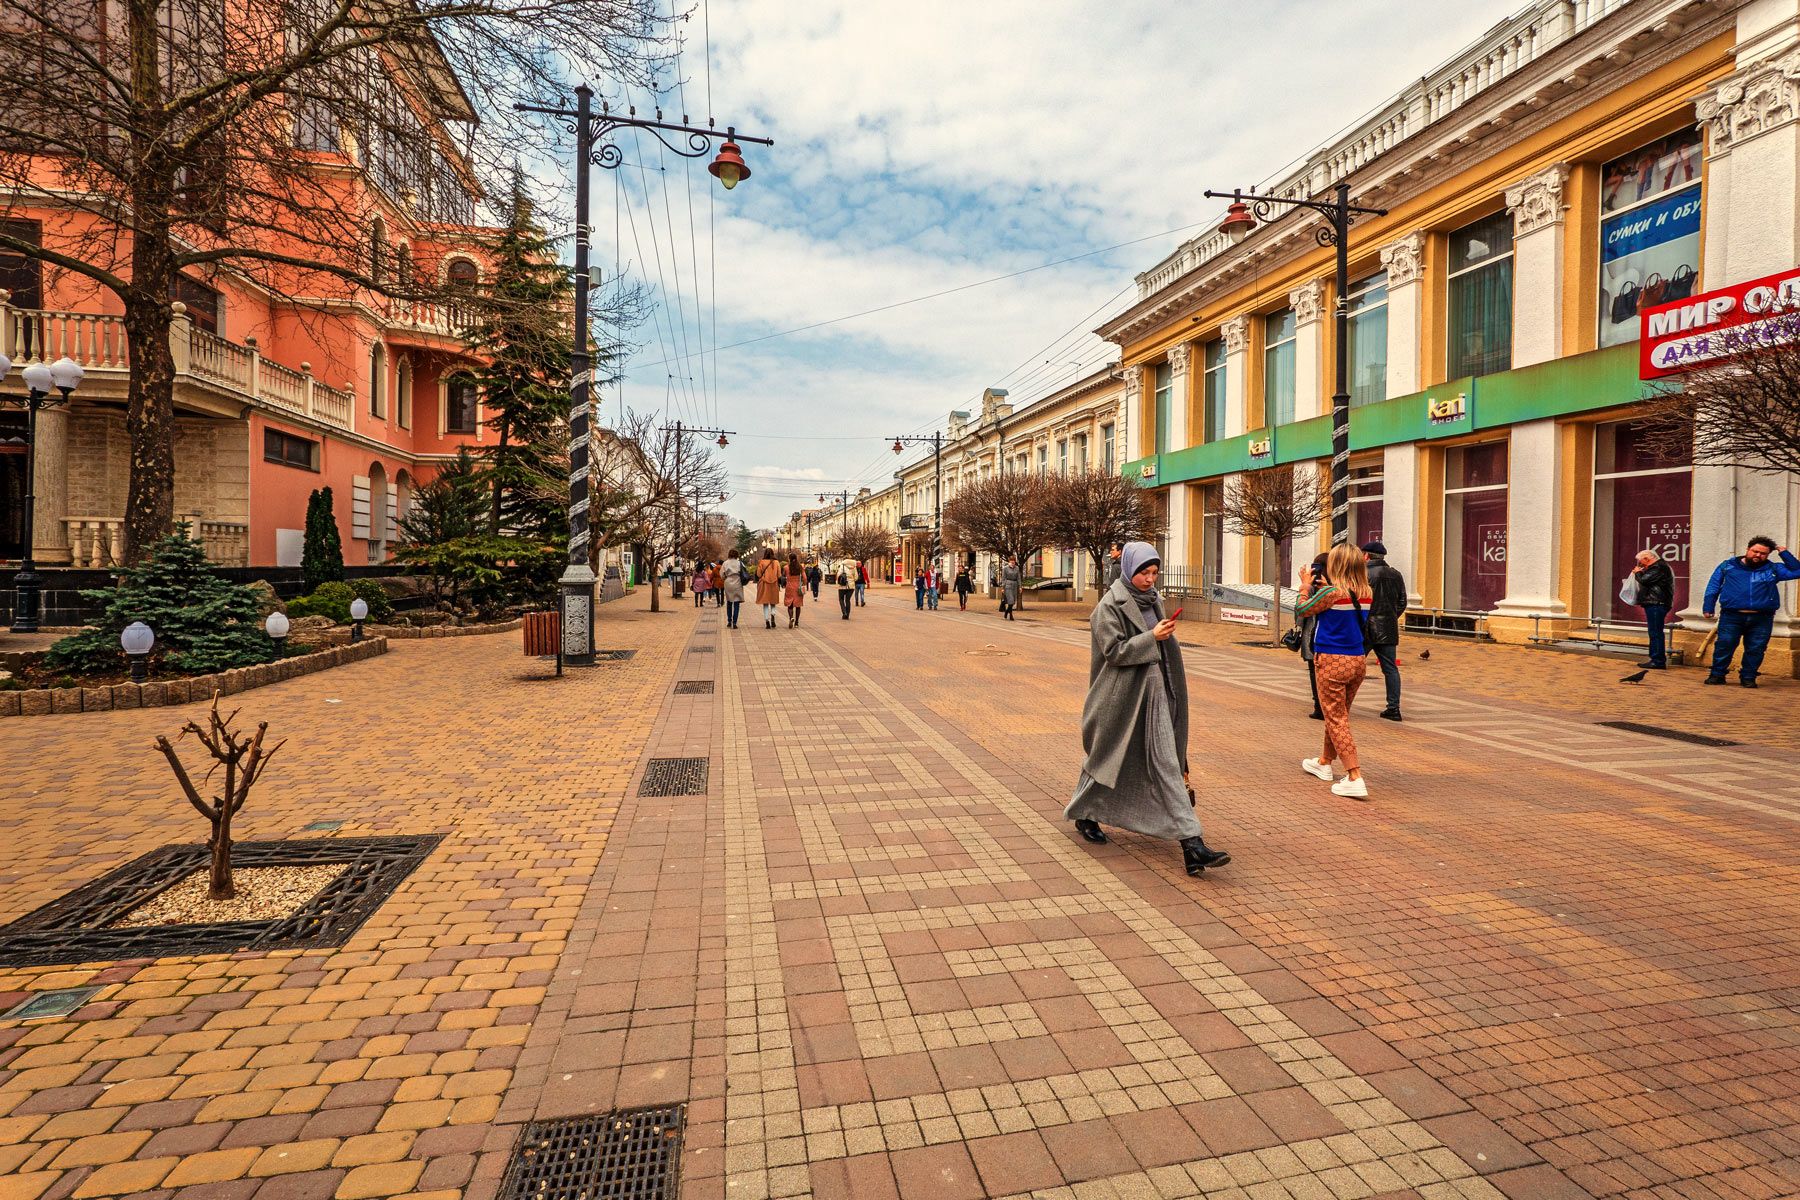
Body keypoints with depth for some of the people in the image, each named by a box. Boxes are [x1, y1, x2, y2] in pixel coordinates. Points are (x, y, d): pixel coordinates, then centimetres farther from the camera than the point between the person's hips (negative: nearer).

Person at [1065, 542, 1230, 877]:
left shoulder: (1152, 600, 10)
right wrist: (1152, 637, -23)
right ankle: (1083, 814, 35)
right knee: (1106, 758, 11)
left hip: (1154, 694, 6)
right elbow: (1113, 650, -18)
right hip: (1121, 697, -6)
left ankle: (1192, 843, 5)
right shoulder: (1110, 605, -12)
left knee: (1167, 765, 4)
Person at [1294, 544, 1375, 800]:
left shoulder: (1331, 592, -16)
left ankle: (1355, 779, -8)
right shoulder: (1367, 594, 2)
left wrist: (1306, 586, 12)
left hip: (1332, 661, -7)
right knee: (1339, 715, 21)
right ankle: (1324, 763, 39)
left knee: (1336, 719, -1)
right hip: (1359, 661, 7)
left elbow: (1301, 610, -3)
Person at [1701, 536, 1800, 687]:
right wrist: (1708, 607, 2)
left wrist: (1784, 554, 8)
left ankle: (1748, 677, 13)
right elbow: (1713, 587, 9)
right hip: (1731, 616, -2)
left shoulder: (1773, 569, 15)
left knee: (1755, 649, 3)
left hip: (1762, 619, 2)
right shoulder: (1727, 566, 9)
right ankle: (1717, 675, 2)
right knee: (1724, 646, -7)